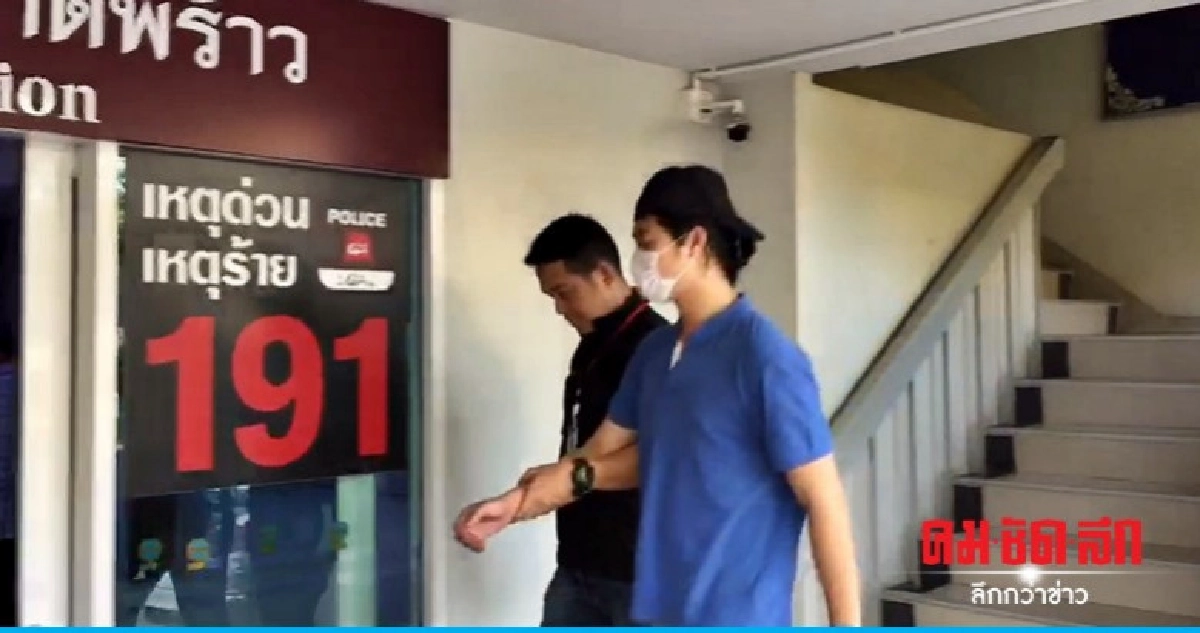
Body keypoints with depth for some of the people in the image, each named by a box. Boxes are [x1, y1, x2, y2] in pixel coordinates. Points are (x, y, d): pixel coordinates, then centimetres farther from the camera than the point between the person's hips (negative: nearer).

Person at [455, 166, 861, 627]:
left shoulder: (764, 356, -16)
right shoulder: (655, 352, 7)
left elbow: (823, 500, -15)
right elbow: (602, 453, 18)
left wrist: (847, 629, -15)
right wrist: (519, 501, 7)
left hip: (738, 623, -8)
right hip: (662, 616, 8)